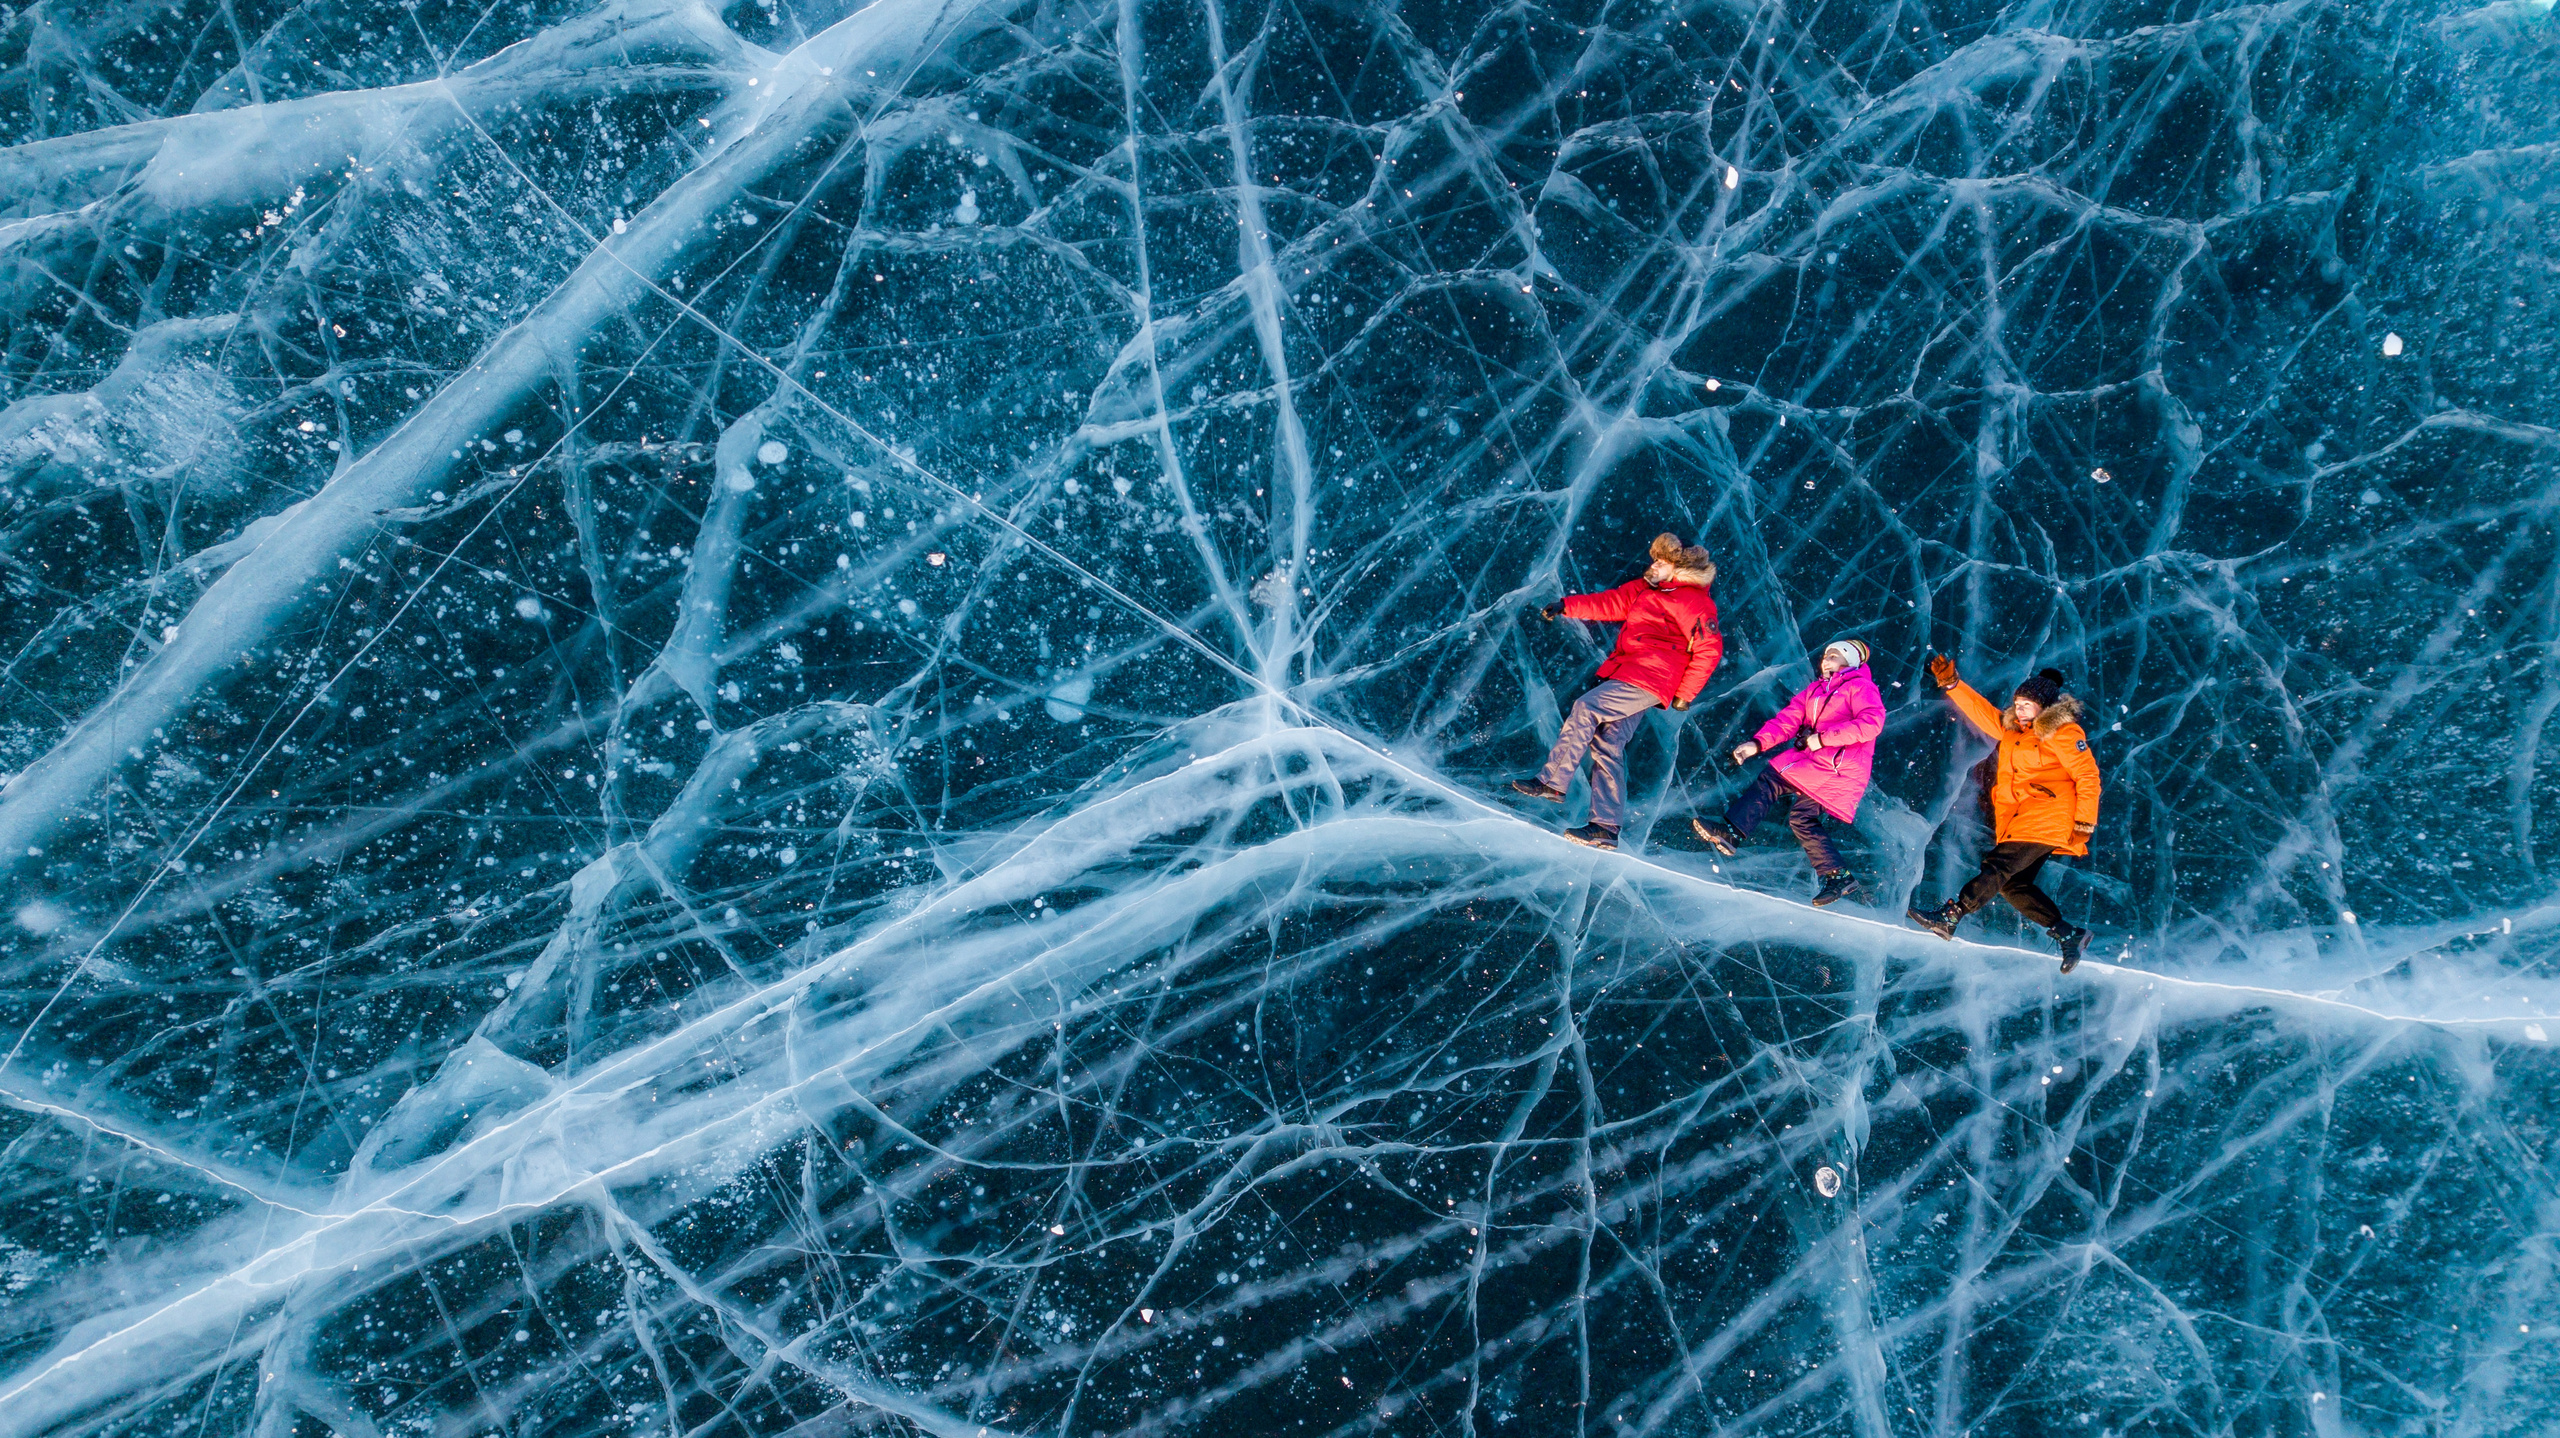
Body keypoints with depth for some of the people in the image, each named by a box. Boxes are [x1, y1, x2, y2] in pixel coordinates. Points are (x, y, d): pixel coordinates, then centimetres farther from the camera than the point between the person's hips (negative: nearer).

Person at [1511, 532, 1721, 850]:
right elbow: (1610, 603, 23)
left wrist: (1684, 693, -8)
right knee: (1608, 746, 1)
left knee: (1586, 708, -19)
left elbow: (1710, 649, -10)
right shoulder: (1646, 590, 19)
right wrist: (1567, 606, 15)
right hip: (1627, 676, 9)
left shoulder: (1692, 601, -7)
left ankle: (1552, 782, -12)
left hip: (1648, 680, -9)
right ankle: (1606, 828, -2)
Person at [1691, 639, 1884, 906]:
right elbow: (1786, 720, 10)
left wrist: (1823, 737, -18)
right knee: (1802, 816, 1)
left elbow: (1872, 723, -16)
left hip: (1841, 764, -8)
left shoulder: (1861, 687, 0)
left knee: (1772, 778, -14)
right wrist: (1758, 743, -7)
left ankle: (1732, 831, -16)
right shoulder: (1813, 691, 22)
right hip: (1817, 763, 8)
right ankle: (1838, 877, 1)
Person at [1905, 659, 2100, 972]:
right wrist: (1951, 683, 13)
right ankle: (2068, 935, 3)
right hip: (2019, 822, 9)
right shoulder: (2011, 729, 19)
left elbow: (2088, 776, -9)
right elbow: (1981, 710, 25)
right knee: (2013, 884, -1)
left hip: (2046, 820, -9)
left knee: (1999, 866, -20)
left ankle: (1950, 916, -32)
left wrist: (2084, 824, -13)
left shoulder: (2062, 732, -5)